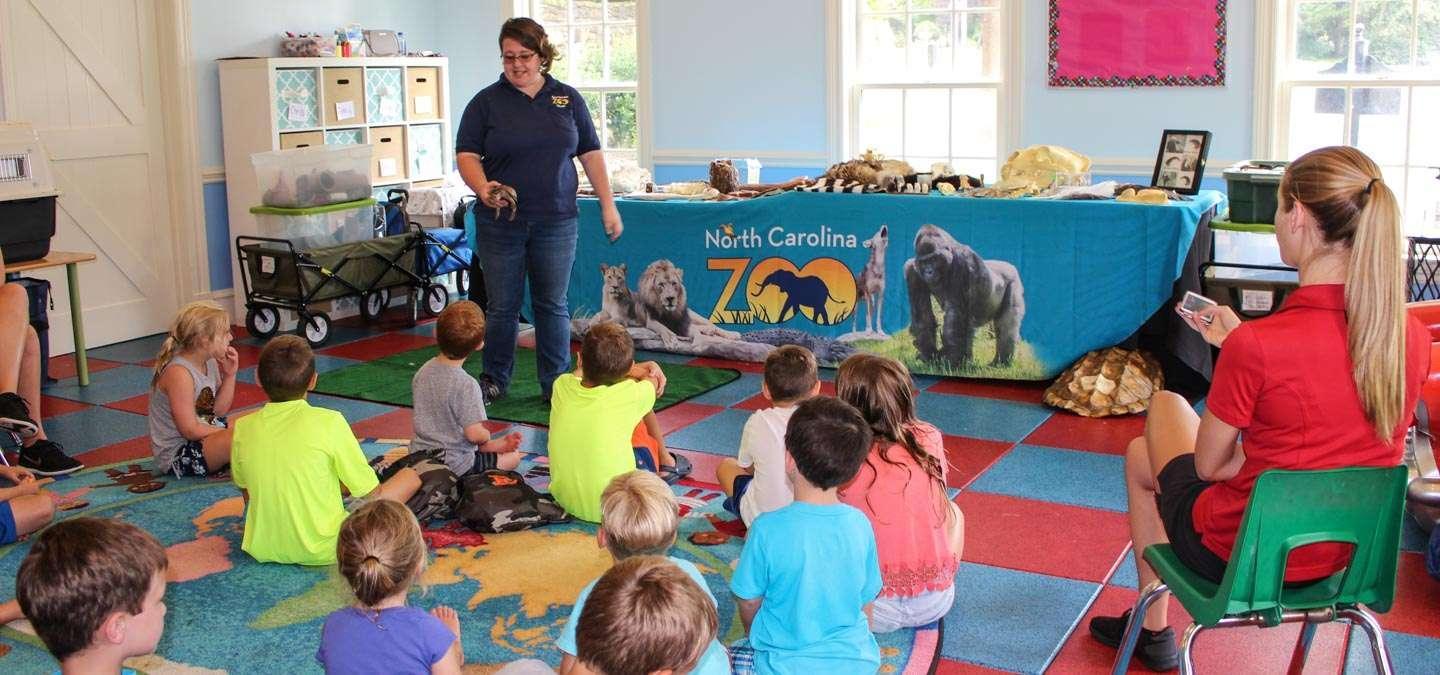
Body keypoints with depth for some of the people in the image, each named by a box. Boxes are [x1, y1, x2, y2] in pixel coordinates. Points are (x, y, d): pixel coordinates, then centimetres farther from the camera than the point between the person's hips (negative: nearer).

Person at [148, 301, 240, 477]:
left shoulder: (211, 363, 3)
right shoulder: (178, 373, -23)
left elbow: (219, 411, 8)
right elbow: (190, 429, -24)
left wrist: (229, 375, -3)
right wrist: (230, 434, -17)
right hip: (176, 455, -10)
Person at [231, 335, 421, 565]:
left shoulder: (243, 428, -7)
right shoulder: (329, 423, -19)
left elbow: (245, 492, 8)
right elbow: (372, 495, -13)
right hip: (323, 551, -5)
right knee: (410, 476, 5)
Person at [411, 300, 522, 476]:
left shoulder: (422, 372, -3)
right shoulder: (466, 385, -26)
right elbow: (475, 434, -26)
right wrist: (487, 436, 0)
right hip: (455, 466, -8)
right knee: (513, 457, 12)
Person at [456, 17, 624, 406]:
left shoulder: (567, 99, 7)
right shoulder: (486, 102, 1)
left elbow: (590, 154, 9)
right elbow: (466, 155, -3)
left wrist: (608, 206, 5)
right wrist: (483, 188, -23)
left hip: (556, 223, 1)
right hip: (501, 224, -1)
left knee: (553, 304, 6)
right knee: (502, 307, 7)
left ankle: (556, 385, 16)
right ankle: (494, 381, 22)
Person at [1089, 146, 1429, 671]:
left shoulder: (1256, 347, -31)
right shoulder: (1414, 338, -12)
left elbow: (1208, 465, -16)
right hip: (1350, 552, 6)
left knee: (1142, 454, 25)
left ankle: (1152, 628, 40)